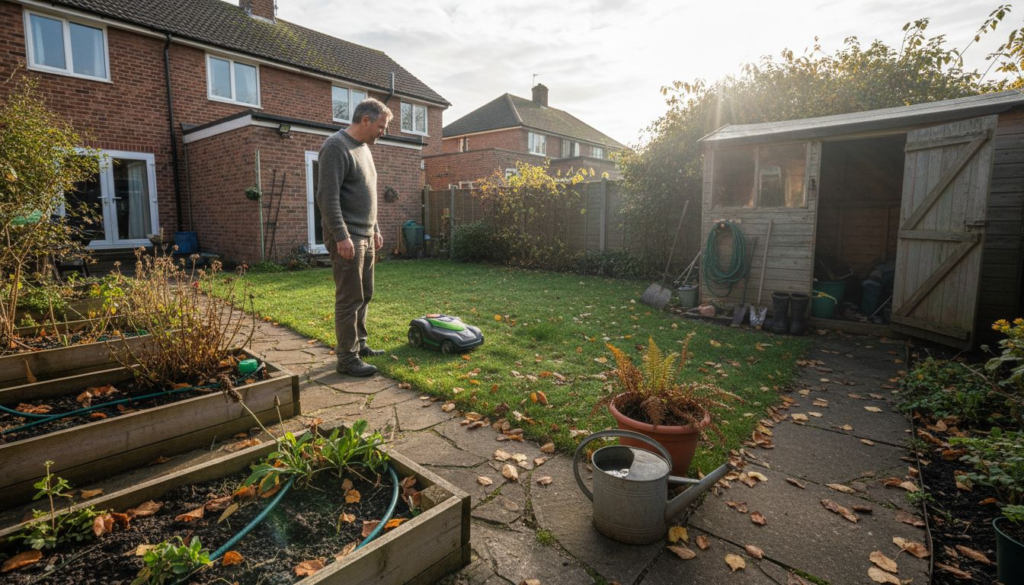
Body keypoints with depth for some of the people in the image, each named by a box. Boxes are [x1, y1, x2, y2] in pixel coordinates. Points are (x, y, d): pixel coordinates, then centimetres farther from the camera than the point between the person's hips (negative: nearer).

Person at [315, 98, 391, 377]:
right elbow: (327, 197, -19)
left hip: (365, 236, 9)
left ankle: (359, 344, 27)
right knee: (349, 299, -5)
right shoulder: (336, 147, -12)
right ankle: (347, 359, 4)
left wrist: (375, 229, 21)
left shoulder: (363, 148, 17)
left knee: (364, 294, 14)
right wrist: (342, 236, -23)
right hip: (346, 238, -9)